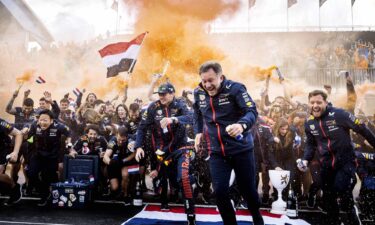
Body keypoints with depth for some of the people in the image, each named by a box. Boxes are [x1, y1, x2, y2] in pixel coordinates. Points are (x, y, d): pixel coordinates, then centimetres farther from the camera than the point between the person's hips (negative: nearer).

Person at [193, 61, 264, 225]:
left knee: (247, 189, 9)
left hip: (241, 149, -3)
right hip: (217, 152, 3)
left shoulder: (235, 88, -15)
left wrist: (241, 125, -44)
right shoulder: (198, 93, -1)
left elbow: (252, 111, -25)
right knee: (220, 191, -6)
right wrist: (198, 132, 9)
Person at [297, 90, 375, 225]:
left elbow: (362, 129, -10)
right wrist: (305, 159, -2)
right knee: (328, 197, 13)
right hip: (326, 165, 5)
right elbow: (310, 143, 13)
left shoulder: (338, 114, -18)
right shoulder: (309, 123, 1)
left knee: (342, 190, -19)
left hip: (345, 161, -5)